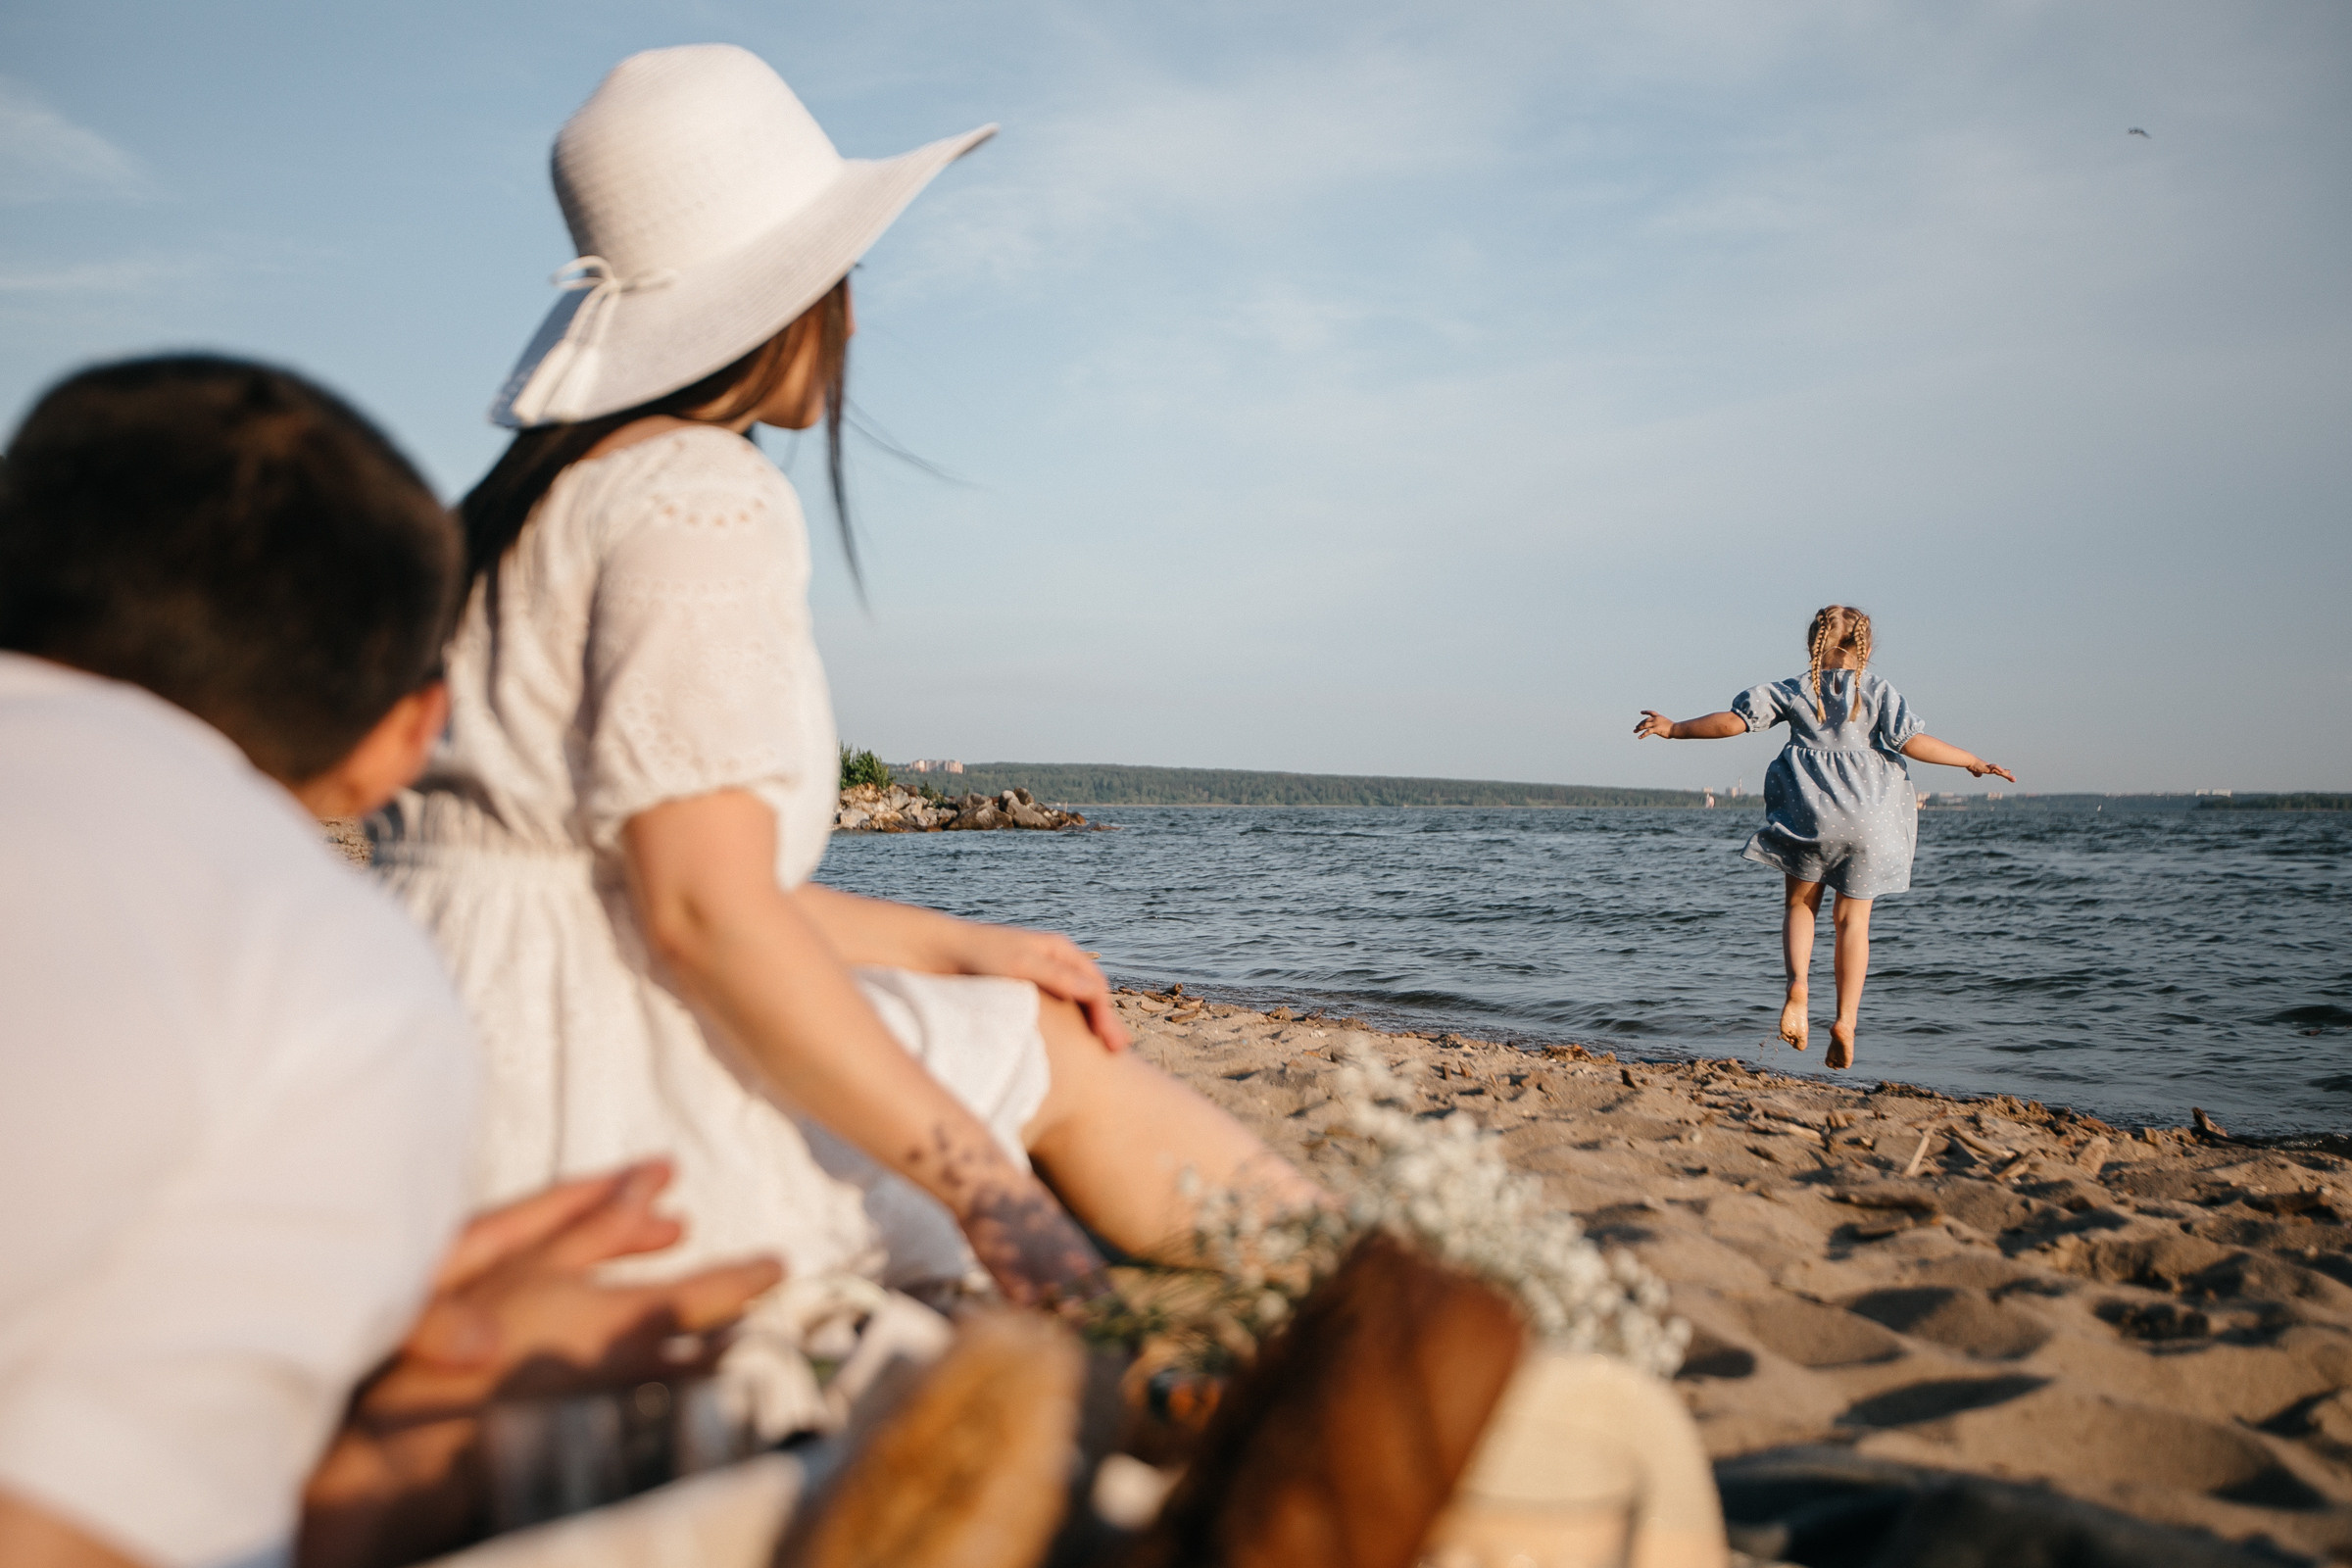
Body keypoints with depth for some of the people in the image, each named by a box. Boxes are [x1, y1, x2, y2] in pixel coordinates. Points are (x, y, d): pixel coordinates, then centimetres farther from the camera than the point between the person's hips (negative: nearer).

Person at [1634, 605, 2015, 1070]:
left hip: (1807, 812, 0)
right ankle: (1846, 1019, 0)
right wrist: (1975, 763, 2)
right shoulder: (1879, 691, 2)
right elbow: (1913, 742, -9)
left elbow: (1733, 721, -2)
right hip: (1868, 817, 0)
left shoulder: (1795, 690, 4)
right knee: (1853, 917, 7)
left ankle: (1797, 984, -11)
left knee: (1800, 903, 15)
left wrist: (1675, 729, 9)